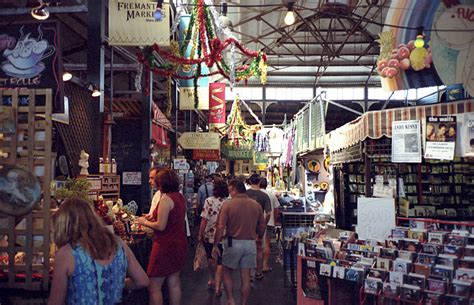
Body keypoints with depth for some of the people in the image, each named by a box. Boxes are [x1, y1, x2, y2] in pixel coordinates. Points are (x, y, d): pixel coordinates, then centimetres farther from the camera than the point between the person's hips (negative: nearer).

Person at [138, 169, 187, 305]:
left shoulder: (166, 199, -18)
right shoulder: (180, 197, 8)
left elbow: (161, 226, -20)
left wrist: (145, 222, -4)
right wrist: (153, 218, 15)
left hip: (166, 246, -9)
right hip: (179, 244, 9)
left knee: (154, 287, 0)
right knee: (174, 282, 17)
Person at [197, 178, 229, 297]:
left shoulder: (209, 201, -12)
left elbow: (204, 220, -12)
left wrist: (200, 234, -3)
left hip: (209, 235, 0)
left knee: (211, 258, 22)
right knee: (220, 262, 6)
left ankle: (212, 280, 37)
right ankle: (218, 287, 1)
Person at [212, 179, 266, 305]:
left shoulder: (228, 205, -11)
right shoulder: (256, 205, 0)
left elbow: (220, 227, -13)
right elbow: (262, 226, 6)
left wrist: (215, 246, -5)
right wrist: (258, 238, 23)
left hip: (233, 243, -3)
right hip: (250, 243, 3)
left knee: (226, 271, 16)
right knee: (246, 277, 10)